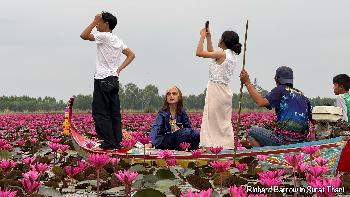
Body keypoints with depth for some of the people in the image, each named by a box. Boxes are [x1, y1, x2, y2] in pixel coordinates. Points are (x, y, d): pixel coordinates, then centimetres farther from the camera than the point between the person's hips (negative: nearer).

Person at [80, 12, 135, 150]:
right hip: (114, 80, 8)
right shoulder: (117, 40, 15)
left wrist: (94, 21, -7)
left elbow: (84, 35, -13)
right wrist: (119, 69, 11)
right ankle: (116, 142, 8)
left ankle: (109, 143, -8)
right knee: (114, 113, 8)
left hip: (103, 80, -8)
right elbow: (131, 55, 18)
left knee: (100, 113, -5)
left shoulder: (104, 36, -10)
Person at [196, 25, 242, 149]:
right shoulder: (232, 55, 10)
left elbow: (199, 53, -14)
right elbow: (211, 53, 24)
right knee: (225, 122, 11)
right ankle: (227, 145, 11)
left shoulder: (222, 54, -15)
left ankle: (209, 146, -7)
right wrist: (208, 38, 23)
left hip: (215, 89, -8)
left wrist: (202, 36, -3)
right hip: (225, 91, 8)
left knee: (211, 119, -5)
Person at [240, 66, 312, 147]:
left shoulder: (280, 90, -2)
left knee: (252, 132, 10)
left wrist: (247, 83, -10)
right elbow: (312, 119, 18)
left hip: (284, 140, -7)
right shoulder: (303, 96, 17)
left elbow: (261, 102, -15)